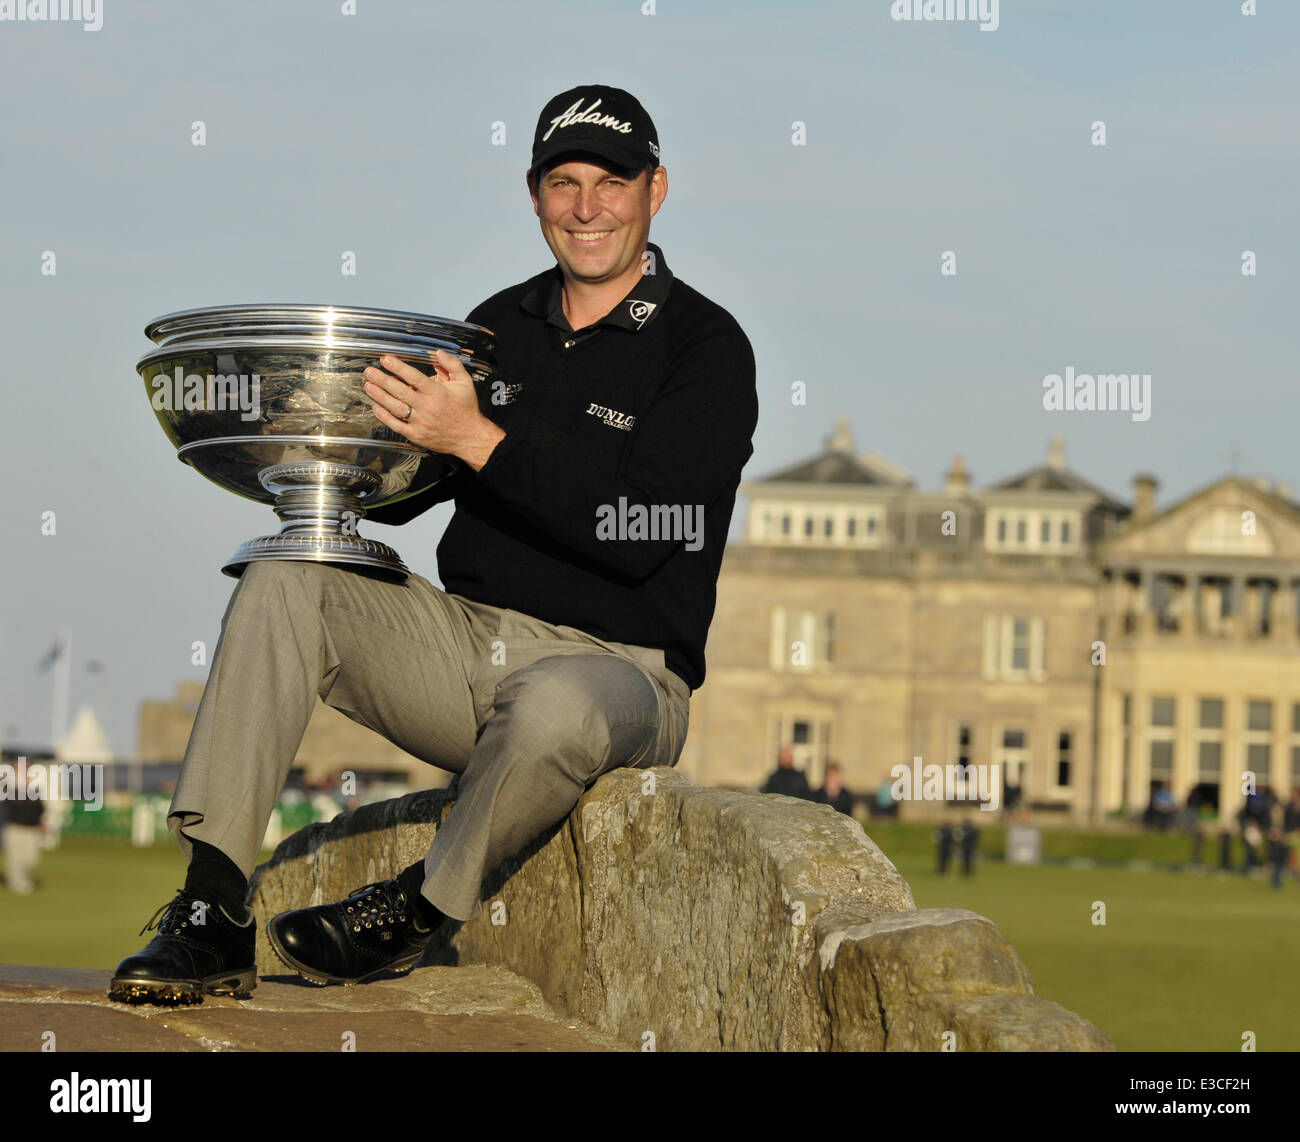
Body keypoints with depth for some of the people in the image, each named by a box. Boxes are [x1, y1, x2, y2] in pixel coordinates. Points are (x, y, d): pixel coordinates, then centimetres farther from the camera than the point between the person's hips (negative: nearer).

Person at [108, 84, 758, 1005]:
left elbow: (636, 535, -18)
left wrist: (480, 441, -24)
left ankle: (414, 914, -12)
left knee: (558, 706, -41)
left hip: (618, 663, -6)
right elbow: (394, 491, 18)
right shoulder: (501, 325, 13)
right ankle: (214, 913, -21)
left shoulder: (704, 347, -6)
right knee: (281, 584, -14)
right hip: (464, 638, 6)